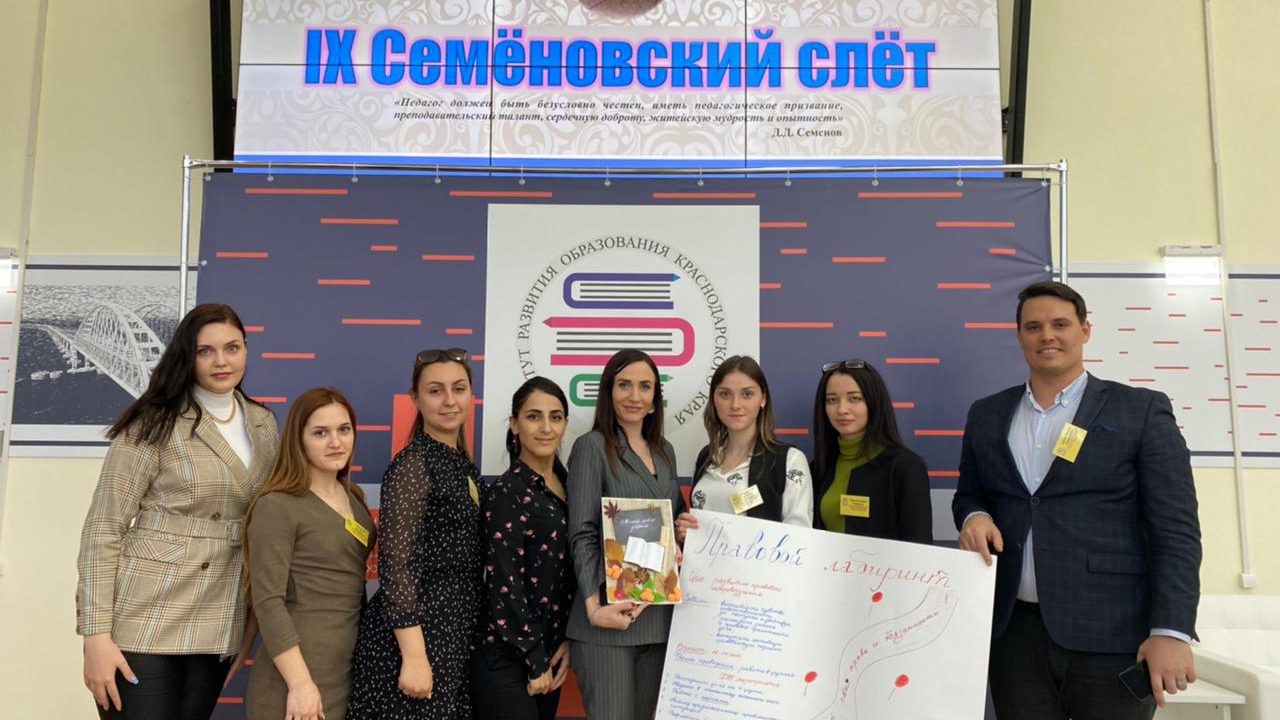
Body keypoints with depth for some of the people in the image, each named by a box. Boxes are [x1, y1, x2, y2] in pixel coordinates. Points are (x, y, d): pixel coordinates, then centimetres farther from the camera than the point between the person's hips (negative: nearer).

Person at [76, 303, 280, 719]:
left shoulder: (264, 425, 8)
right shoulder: (155, 423, -7)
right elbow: (102, 529, -9)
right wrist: (96, 634, -15)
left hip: (219, 631, 5)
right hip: (145, 625, -5)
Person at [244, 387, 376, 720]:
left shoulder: (353, 498, 9)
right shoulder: (277, 507, -12)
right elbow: (268, 601, -17)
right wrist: (300, 683, -20)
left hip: (352, 672, 7)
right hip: (301, 673, -7)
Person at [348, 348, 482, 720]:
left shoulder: (464, 466, 11)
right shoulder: (412, 464, -13)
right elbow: (396, 564, -18)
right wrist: (414, 657, -22)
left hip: (457, 639, 8)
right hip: (414, 634, -8)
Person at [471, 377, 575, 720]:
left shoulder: (567, 483, 6)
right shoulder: (505, 492, -14)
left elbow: (573, 571, 10)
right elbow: (504, 585, -16)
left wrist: (569, 640, 1)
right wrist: (535, 660, -13)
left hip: (550, 654, 7)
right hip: (507, 659, -6)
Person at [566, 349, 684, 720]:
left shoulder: (665, 451, 14)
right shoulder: (592, 446, -4)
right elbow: (582, 535, -10)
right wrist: (595, 607, -19)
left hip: (660, 616, 6)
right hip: (609, 615, -6)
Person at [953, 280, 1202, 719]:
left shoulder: (1142, 410, 0)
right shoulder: (986, 415, 11)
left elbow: (1175, 530, -4)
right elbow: (969, 495, 20)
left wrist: (1171, 630, -13)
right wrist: (975, 516, -4)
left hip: (1113, 636, -3)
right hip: (1014, 632, 3)